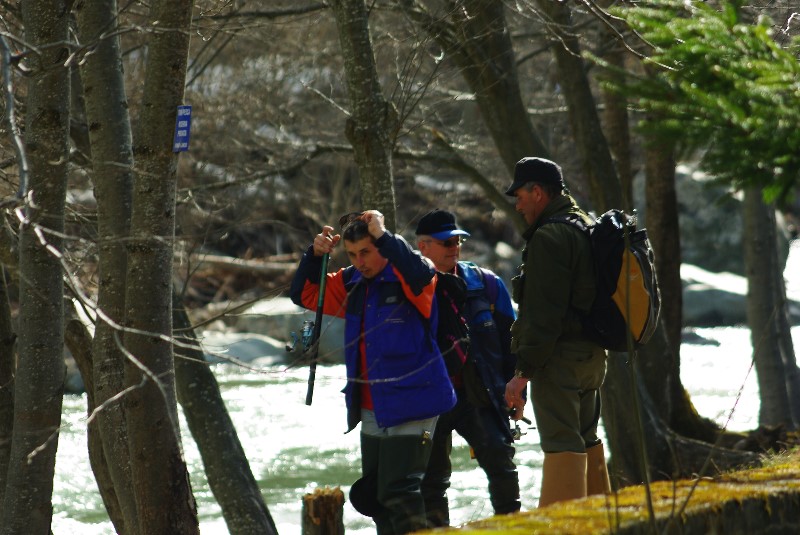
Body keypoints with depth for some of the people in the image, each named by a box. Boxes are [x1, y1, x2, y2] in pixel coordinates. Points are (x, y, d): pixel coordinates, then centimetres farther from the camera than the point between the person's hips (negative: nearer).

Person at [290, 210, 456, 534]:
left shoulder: (405, 278, -10)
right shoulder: (352, 283, 11)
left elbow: (421, 273, -34)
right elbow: (304, 294, 15)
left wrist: (383, 236, -30)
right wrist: (315, 255, -2)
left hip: (409, 407, -8)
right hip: (371, 412, 8)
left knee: (397, 493, -14)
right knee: (368, 496, 13)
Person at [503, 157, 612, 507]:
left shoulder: (549, 238, -15)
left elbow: (543, 314, -20)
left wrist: (523, 372, -19)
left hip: (559, 359, -10)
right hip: (592, 355, 10)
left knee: (561, 445, -12)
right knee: (586, 440, 17)